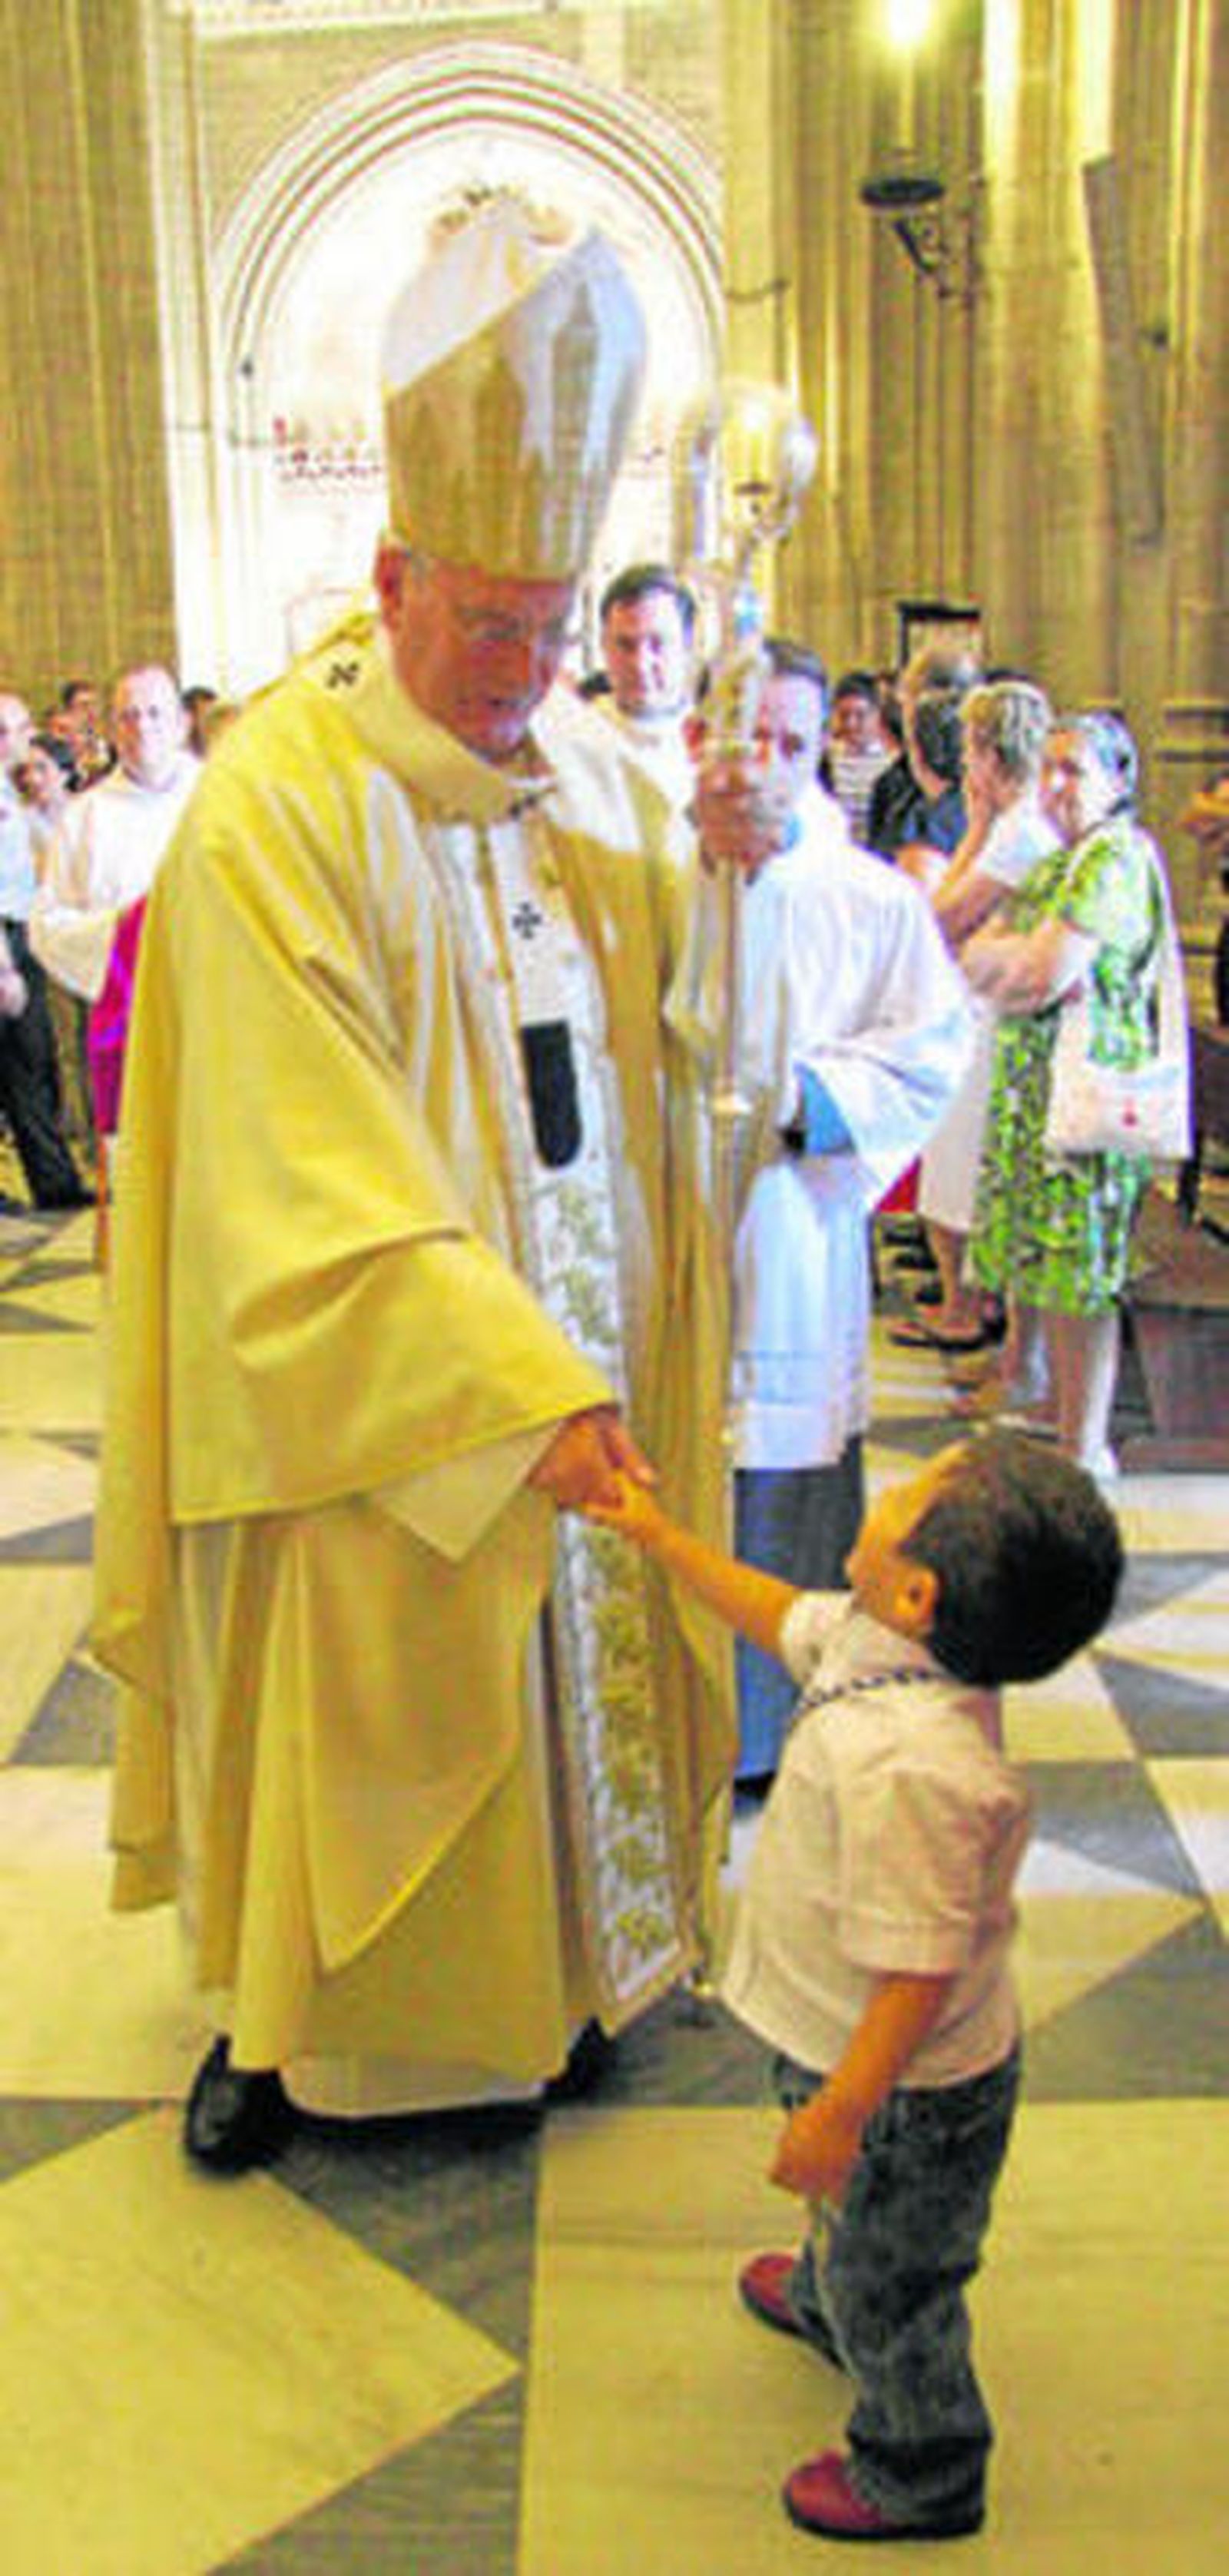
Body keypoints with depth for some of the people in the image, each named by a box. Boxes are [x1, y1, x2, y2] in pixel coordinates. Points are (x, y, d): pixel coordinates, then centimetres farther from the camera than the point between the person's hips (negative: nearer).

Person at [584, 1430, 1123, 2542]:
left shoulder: (908, 1768, -42)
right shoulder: (867, 1636, -15)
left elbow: (917, 1978, -35)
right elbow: (783, 1616, 7)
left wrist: (835, 2120, -25)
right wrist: (660, 1536, 14)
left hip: (907, 2089, -8)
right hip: (845, 2040, 9)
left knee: (887, 2282, 18)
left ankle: (921, 2476, 45)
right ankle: (824, 2301, 67)